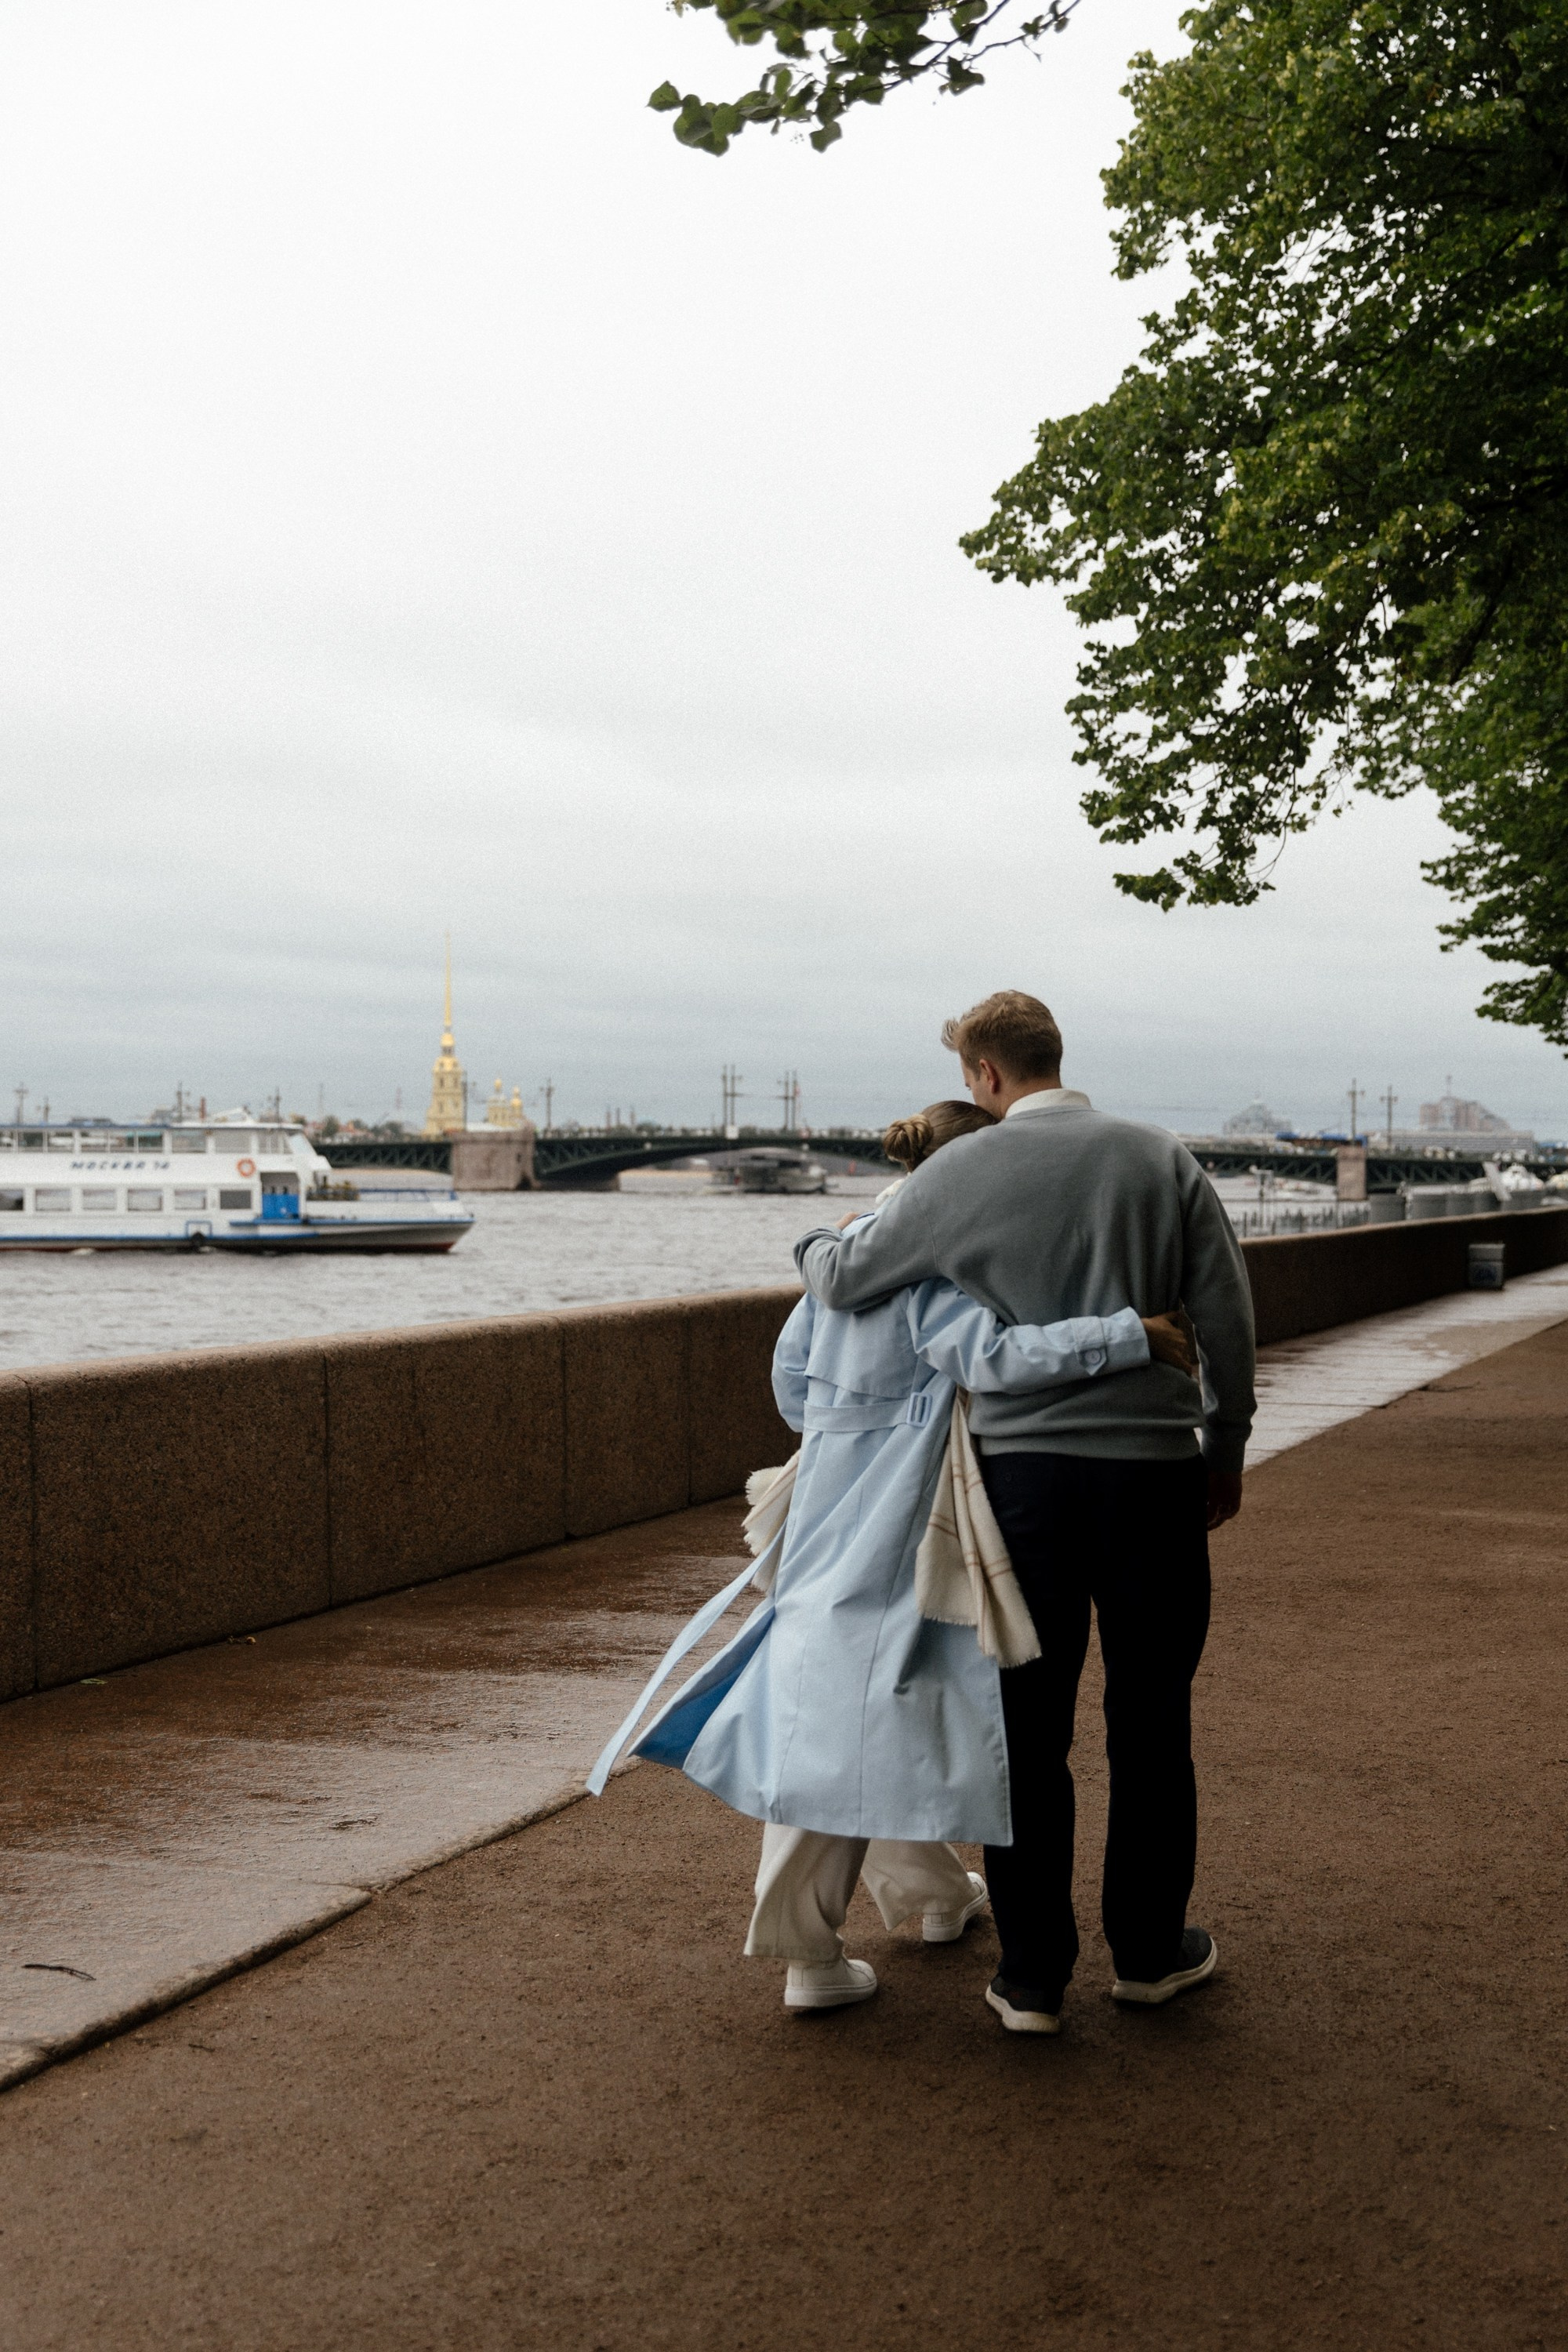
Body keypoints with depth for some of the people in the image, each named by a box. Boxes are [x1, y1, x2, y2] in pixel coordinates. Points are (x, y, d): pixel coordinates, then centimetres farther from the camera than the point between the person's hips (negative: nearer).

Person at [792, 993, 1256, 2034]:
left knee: (1029, 1726, 7)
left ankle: (1032, 1976, 13)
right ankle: (1149, 1949, 26)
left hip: (1025, 1469, -1)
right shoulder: (1164, 1159, 3)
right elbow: (1228, 1319, 3)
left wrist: (817, 1240, 27)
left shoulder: (964, 1170, -3)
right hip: (1154, 1469, 1)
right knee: (1151, 1722, 14)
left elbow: (844, 1282, 4)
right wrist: (1225, 1451, 14)